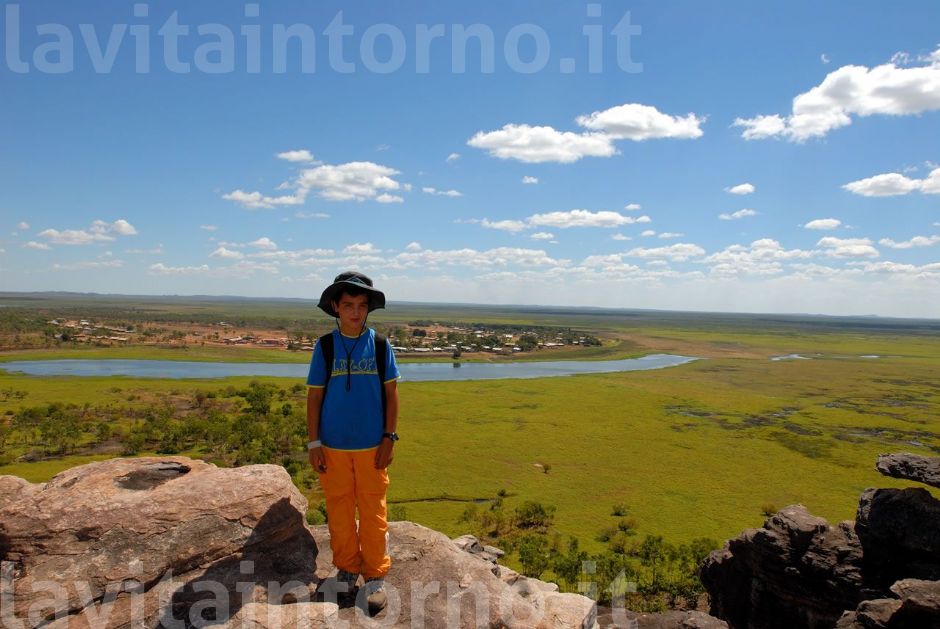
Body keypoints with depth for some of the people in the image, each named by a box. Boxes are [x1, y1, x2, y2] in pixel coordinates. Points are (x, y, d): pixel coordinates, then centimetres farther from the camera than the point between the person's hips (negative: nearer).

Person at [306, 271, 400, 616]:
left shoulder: (380, 345, -2)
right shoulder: (325, 346, -1)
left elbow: (391, 393, 2)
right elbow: (314, 396, 1)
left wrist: (389, 438, -2)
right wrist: (314, 443, -2)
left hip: (372, 445, 0)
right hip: (334, 445, 1)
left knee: (373, 511, 6)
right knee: (339, 510, 11)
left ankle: (375, 576, 21)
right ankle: (347, 570, 29)